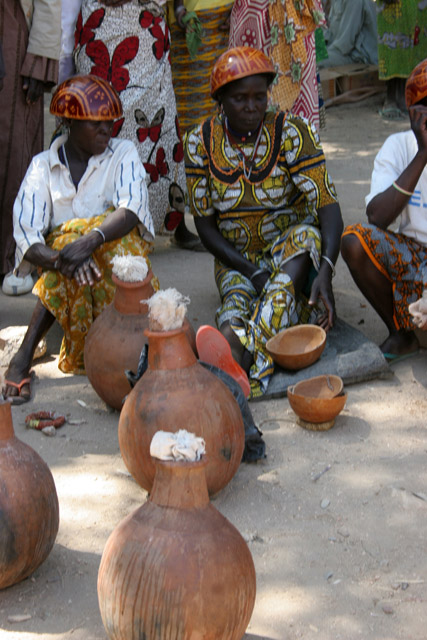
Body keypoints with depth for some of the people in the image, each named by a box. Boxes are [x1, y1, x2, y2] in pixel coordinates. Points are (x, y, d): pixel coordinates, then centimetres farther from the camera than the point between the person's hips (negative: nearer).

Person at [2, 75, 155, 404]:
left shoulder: (123, 153, 1)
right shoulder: (43, 165, 2)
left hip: (119, 255, 0)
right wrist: (56, 258, -35)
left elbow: (131, 210, -19)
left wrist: (92, 240, -40)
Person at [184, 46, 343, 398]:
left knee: (307, 235, -37)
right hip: (236, 258, 3)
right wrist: (251, 271, -18)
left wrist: (325, 273, -37)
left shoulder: (291, 132, -11)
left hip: (291, 250, -2)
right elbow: (204, 223, -2)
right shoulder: (201, 141, -4)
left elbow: (328, 207, -19)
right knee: (237, 296, -31)